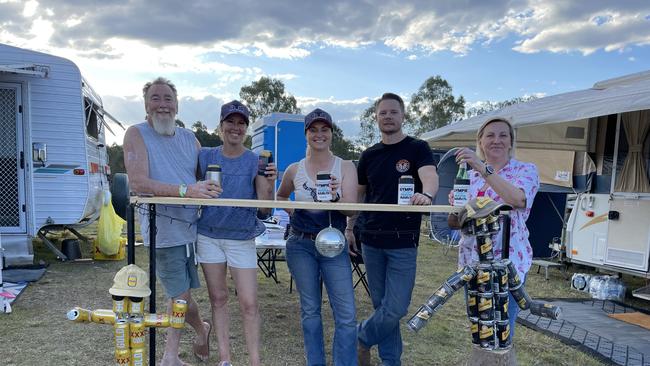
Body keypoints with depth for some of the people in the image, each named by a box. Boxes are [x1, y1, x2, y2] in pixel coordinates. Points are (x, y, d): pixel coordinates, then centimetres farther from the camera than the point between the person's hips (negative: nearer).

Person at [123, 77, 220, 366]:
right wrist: (185, 190, -26)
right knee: (181, 296, 2)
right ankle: (202, 330, 33)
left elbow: (207, 178, 17)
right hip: (163, 227, -5)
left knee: (178, 295, 15)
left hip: (192, 224, 5)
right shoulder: (137, 135, -3)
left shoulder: (189, 139, 12)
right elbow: (138, 183, -17)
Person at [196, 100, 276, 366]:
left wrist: (269, 184, -29)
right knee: (218, 298, 10)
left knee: (249, 303, -4)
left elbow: (265, 204, -11)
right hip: (209, 235, 2)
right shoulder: (205, 157, 1)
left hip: (242, 238, -2)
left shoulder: (255, 161, -5)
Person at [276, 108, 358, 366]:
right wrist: (293, 214, 5)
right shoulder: (294, 170, 1)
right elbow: (281, 196, 21)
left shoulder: (346, 167, -4)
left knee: (346, 314, -4)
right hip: (301, 245, 2)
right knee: (310, 310, 12)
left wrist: (335, 197, -33)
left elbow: (351, 209, -14)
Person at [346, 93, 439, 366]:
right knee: (382, 306, 11)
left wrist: (426, 194, -44)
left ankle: (360, 338, 23)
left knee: (396, 308, -3)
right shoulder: (369, 155, 9)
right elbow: (358, 194, 17)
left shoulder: (417, 149, -3)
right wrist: (349, 228, 12)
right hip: (371, 241, 4)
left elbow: (431, 177, -22)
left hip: (404, 242, -3)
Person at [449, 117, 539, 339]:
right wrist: (456, 215, -9)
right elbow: (454, 220, 15)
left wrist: (483, 168, -31)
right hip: (471, 262, 5)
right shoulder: (470, 173, 10)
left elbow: (517, 199, -26)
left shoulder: (525, 170, -3)